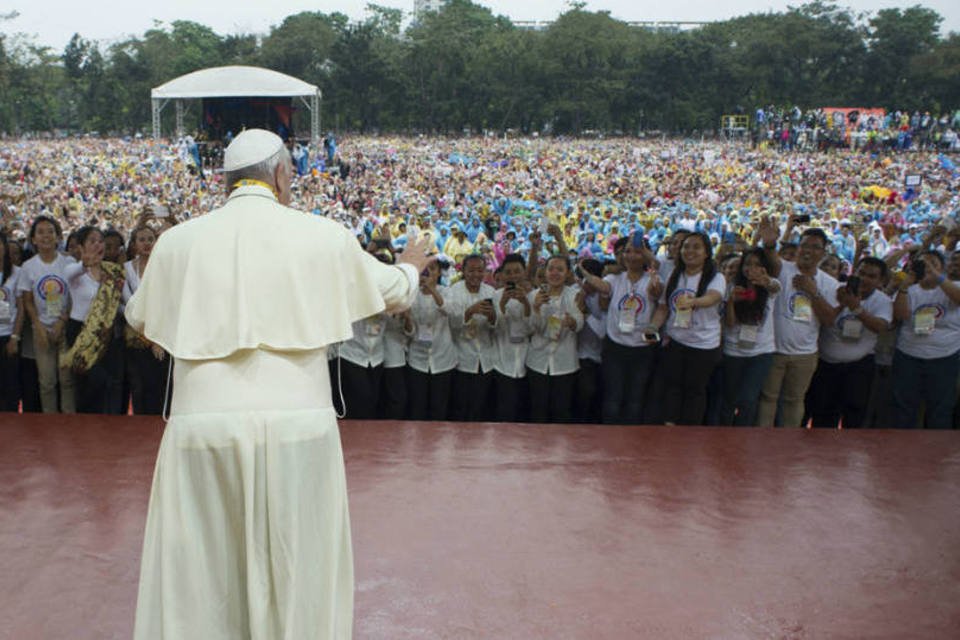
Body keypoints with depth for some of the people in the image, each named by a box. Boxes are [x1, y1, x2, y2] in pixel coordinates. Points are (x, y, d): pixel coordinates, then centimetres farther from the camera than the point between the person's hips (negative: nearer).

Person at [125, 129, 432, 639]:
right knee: (297, 564, 14)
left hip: (203, 429, 2)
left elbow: (138, 317, 21)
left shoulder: (177, 241, 3)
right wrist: (411, 266, 39)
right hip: (296, 424, -1)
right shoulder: (324, 237, -1)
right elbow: (394, 292, 15)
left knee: (198, 572, 14)